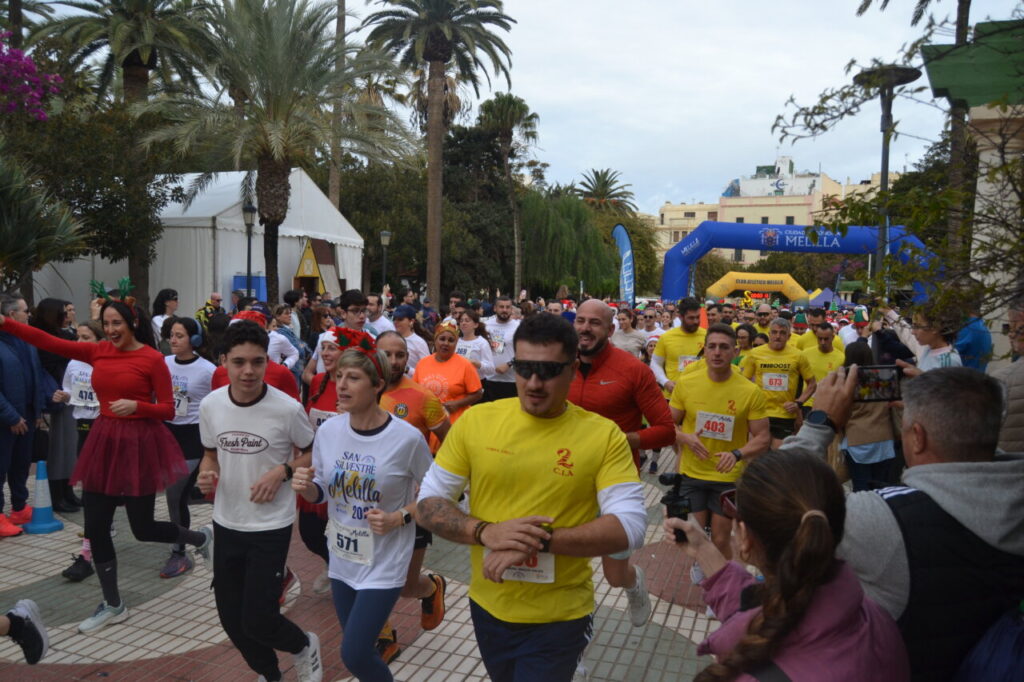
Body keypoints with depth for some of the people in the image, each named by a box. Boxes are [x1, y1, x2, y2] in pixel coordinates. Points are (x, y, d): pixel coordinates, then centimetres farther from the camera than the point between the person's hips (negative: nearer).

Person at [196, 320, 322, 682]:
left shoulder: (287, 409, -18)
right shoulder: (210, 405, -6)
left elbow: (314, 453, -2)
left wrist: (283, 471, -19)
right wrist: (206, 474, -10)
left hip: (271, 526, -5)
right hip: (226, 523, 5)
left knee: (257, 621, -6)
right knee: (231, 617, 15)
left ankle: (304, 646, 28)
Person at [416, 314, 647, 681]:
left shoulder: (604, 435, -13)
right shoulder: (475, 421, -8)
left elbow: (630, 526, -18)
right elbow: (428, 503, -4)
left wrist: (542, 541, -28)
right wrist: (484, 531, -22)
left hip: (559, 618, -3)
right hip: (488, 607, 4)